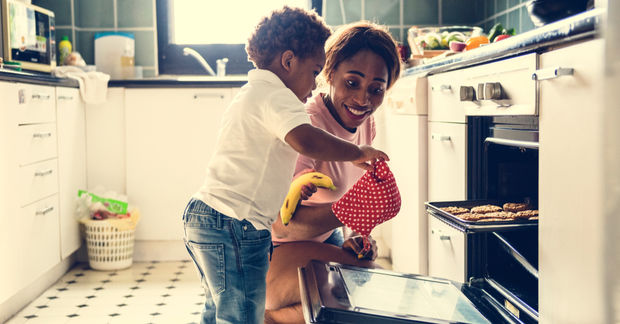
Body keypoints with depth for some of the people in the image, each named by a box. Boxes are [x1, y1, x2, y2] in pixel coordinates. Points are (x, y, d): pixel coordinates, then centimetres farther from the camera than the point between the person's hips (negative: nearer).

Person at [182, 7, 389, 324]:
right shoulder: (275, 94, -12)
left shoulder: (249, 94, 21)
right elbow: (306, 141, -32)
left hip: (205, 216, 11)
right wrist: (358, 153, -19)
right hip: (233, 227, -11)